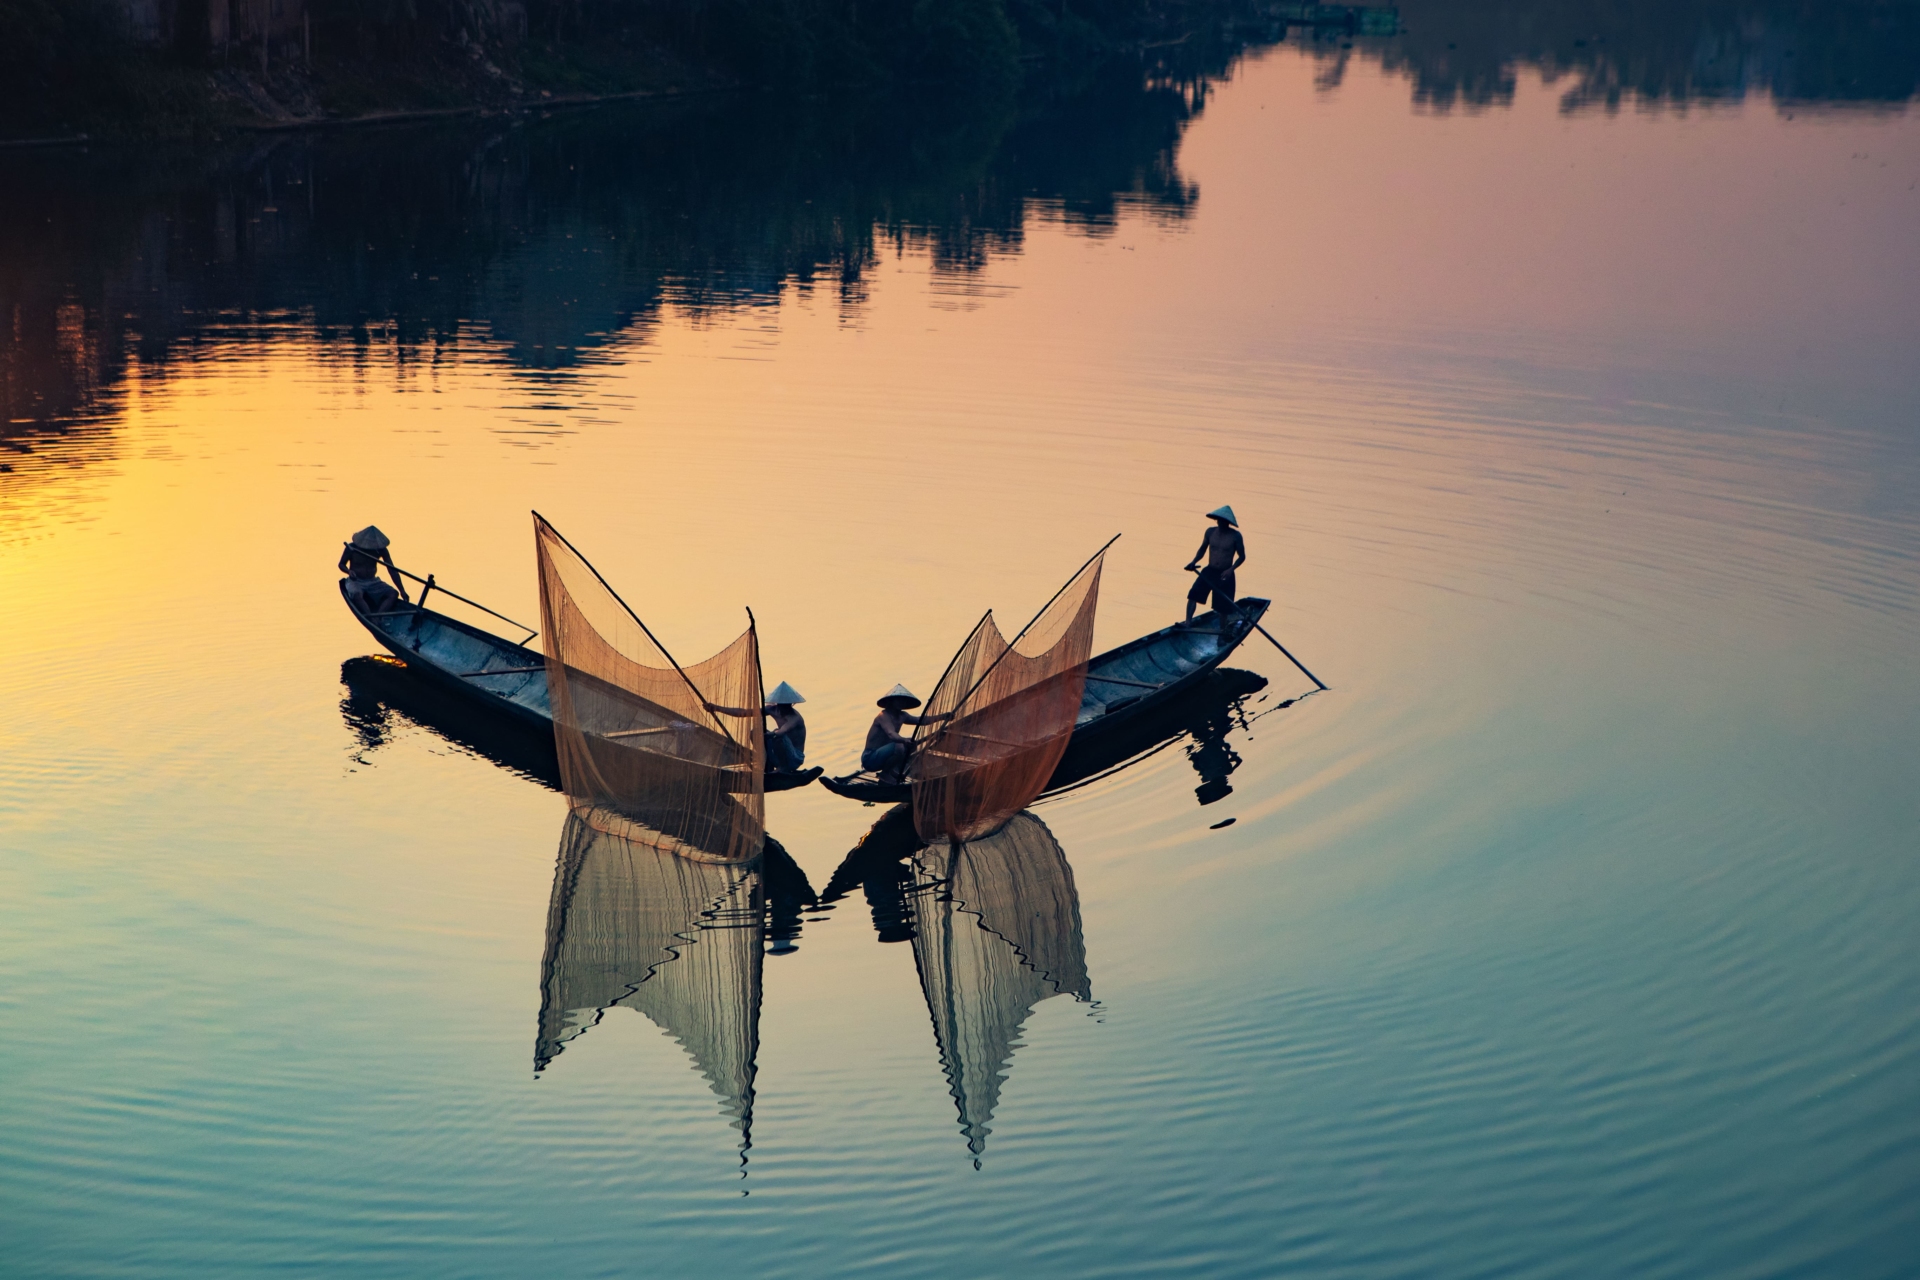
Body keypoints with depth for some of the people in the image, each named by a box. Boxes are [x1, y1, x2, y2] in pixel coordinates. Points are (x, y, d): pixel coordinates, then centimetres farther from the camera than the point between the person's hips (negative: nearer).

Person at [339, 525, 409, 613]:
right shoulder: (352, 548, -11)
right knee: (357, 595, -39)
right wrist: (348, 571, -22)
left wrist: (402, 591, -9)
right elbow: (341, 564, 3)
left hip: (373, 582, 4)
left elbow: (392, 570, -4)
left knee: (393, 593, -22)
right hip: (355, 581, -4)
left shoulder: (381, 550, -5)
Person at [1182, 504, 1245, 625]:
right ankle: (1188, 622, -13)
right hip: (1209, 572, 3)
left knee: (1223, 605, 5)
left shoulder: (1235, 536, -11)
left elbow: (1242, 557, -5)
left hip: (1225, 575, -3)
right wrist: (1194, 562, -4)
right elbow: (1203, 549, 13)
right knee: (1193, 594, -14)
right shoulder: (1210, 532, -1)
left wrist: (1231, 569, -19)